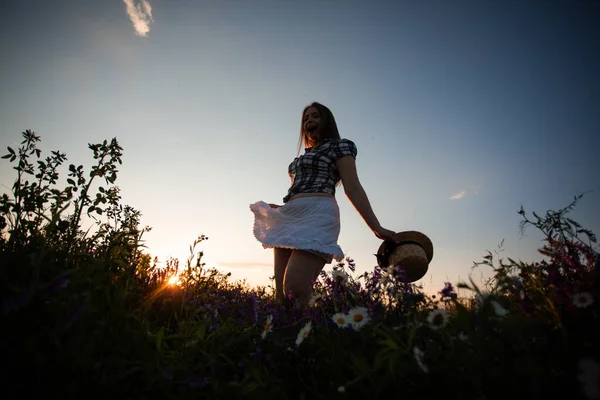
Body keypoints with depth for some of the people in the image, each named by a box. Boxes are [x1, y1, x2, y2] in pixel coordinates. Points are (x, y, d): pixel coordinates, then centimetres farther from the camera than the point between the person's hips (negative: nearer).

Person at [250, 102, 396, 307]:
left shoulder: (339, 146, 9)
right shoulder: (304, 157, 32)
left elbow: (353, 188, -2)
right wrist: (279, 209, 21)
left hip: (316, 215, -8)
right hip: (290, 219, 8)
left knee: (295, 290, -24)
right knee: (281, 294, -2)